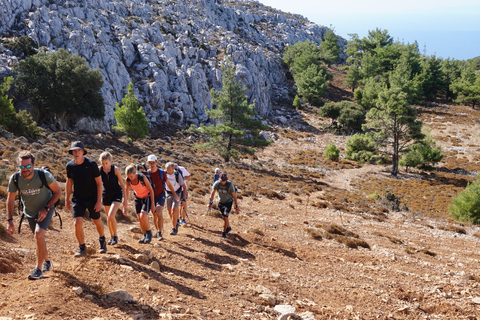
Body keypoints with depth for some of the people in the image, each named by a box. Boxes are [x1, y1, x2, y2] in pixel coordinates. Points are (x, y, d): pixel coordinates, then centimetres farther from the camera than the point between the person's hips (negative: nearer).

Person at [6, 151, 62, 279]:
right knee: (39, 239, 16)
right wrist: (10, 221, -9)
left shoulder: (44, 175, -28)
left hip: (45, 210, -4)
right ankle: (47, 261, 44)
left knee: (39, 234, -25)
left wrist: (46, 209, -20)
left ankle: (39, 269, -15)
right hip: (30, 212, 4)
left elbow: (58, 192, -14)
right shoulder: (14, 179, -20)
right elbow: (10, 200, -6)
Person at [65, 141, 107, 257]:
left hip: (92, 198, -2)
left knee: (97, 222, 15)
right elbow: (69, 183, 8)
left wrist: (99, 201, -13)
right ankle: (82, 249, 8)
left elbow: (99, 183, -11)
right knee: (77, 223, -11)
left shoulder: (91, 164, -17)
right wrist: (67, 199, 8)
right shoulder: (70, 166, -8)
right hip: (78, 199, 2)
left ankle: (102, 240, 45)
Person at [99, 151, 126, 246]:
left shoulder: (115, 169, -17)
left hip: (117, 194, -4)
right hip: (106, 195, 4)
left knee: (111, 216, -19)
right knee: (108, 218, 12)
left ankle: (115, 236, 0)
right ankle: (112, 237, 30)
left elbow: (122, 184, -8)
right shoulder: (99, 170, -10)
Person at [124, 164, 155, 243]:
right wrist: (125, 206, -1)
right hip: (138, 198, 5)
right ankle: (145, 236, 21)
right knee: (140, 219, 4)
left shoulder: (142, 178, -29)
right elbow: (126, 192, 0)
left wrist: (152, 205, -15)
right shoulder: (128, 180, -15)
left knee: (143, 216, -22)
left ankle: (149, 233, 1)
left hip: (147, 197, -5)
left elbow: (151, 190, -18)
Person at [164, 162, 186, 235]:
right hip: (168, 193, 4)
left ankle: (174, 229, -10)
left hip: (177, 193, -4)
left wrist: (184, 198, -19)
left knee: (174, 210, -17)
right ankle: (176, 224, 32)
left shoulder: (177, 175, -21)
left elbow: (184, 187, -14)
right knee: (169, 211, 7)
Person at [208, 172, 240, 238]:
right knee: (224, 217, 16)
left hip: (228, 202, -4)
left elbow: (234, 196, -15)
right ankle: (229, 227, 41)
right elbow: (212, 193, -9)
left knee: (225, 217, -14)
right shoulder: (217, 184, -16)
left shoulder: (230, 184, -23)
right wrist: (210, 202, -19)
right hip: (220, 202, 4)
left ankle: (224, 232, -1)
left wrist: (236, 206, -12)